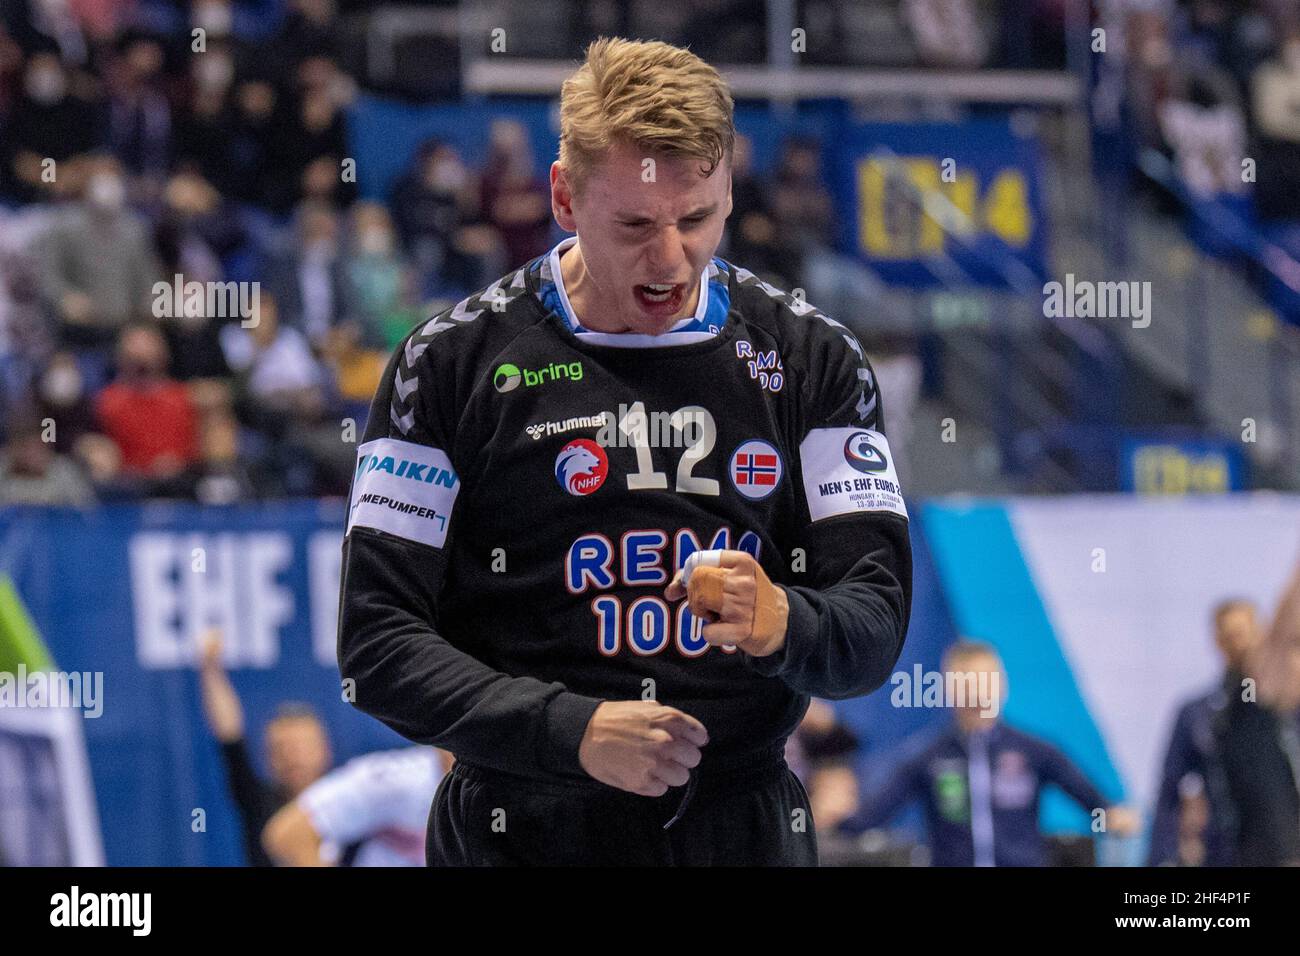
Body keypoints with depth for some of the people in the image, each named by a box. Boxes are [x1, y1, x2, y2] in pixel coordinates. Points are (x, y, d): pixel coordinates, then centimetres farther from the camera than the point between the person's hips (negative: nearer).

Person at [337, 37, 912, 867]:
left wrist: (782, 626, -23)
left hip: (747, 828, 2)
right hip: (525, 832, -2)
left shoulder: (814, 357, 2)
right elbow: (379, 644, -8)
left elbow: (876, 622, -1)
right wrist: (572, 729, -20)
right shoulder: (455, 361, -5)